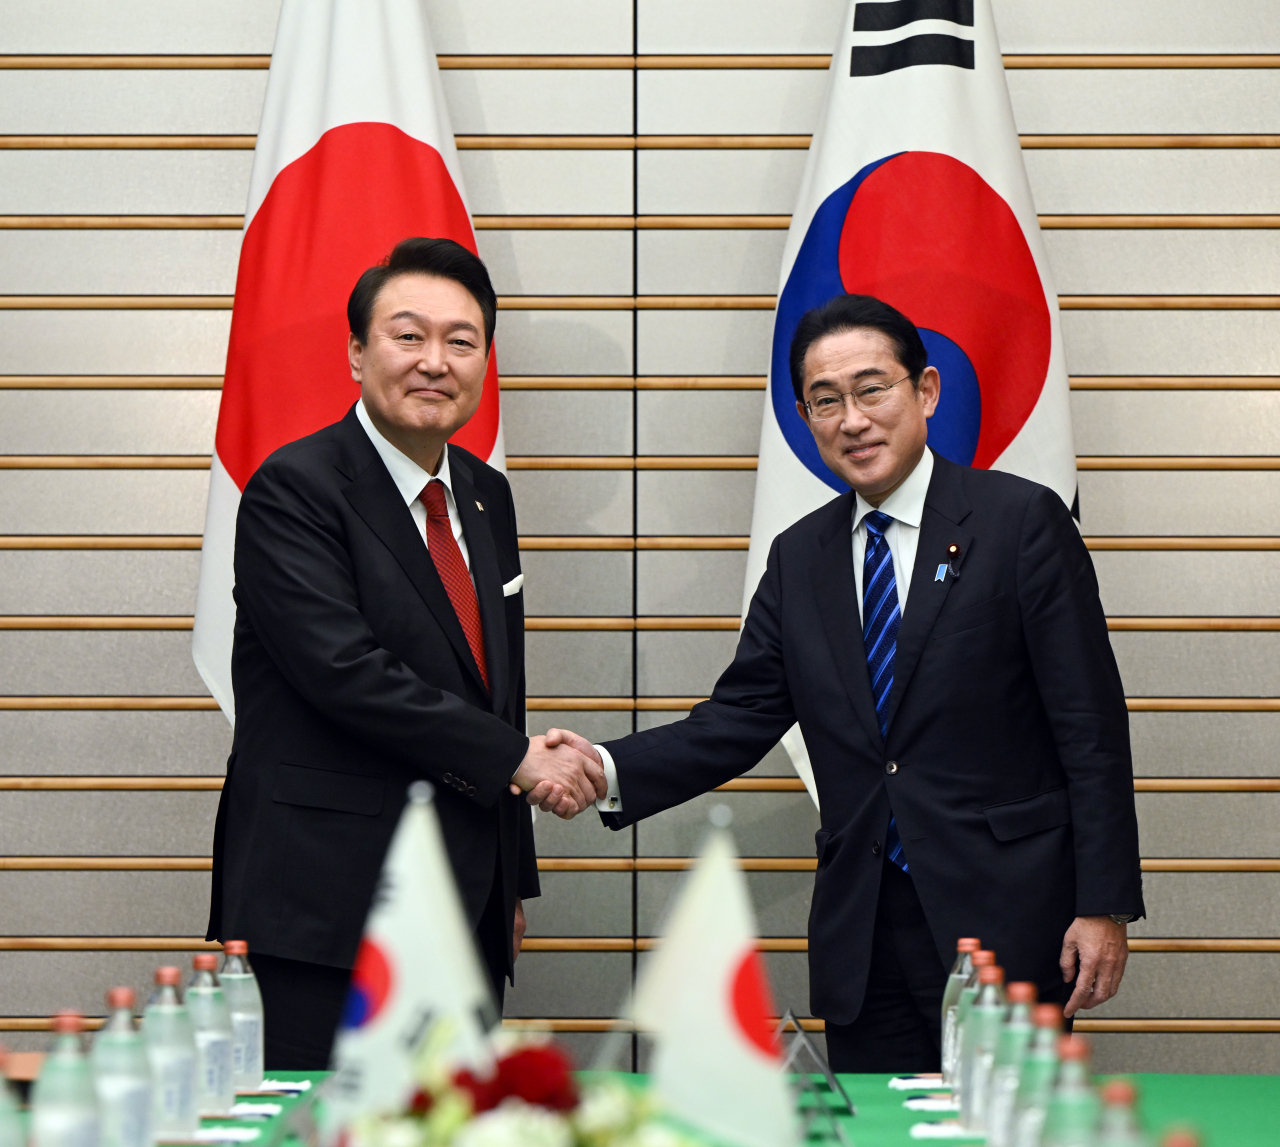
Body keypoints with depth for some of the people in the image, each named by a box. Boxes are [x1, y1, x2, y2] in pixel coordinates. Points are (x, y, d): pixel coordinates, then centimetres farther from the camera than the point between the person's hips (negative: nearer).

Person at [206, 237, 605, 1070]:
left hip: (466, 908, 7)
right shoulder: (294, 490, -8)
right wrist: (517, 759, -15)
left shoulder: (486, 496, 16)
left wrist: (513, 880, 21)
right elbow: (345, 670, -19)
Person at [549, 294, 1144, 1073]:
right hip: (860, 934, 4)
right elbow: (741, 718, 8)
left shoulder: (1023, 521, -3)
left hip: (1003, 918, -4)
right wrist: (610, 770, -9)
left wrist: (1104, 906, -11)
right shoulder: (799, 557, 13)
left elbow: (1091, 725, -6)